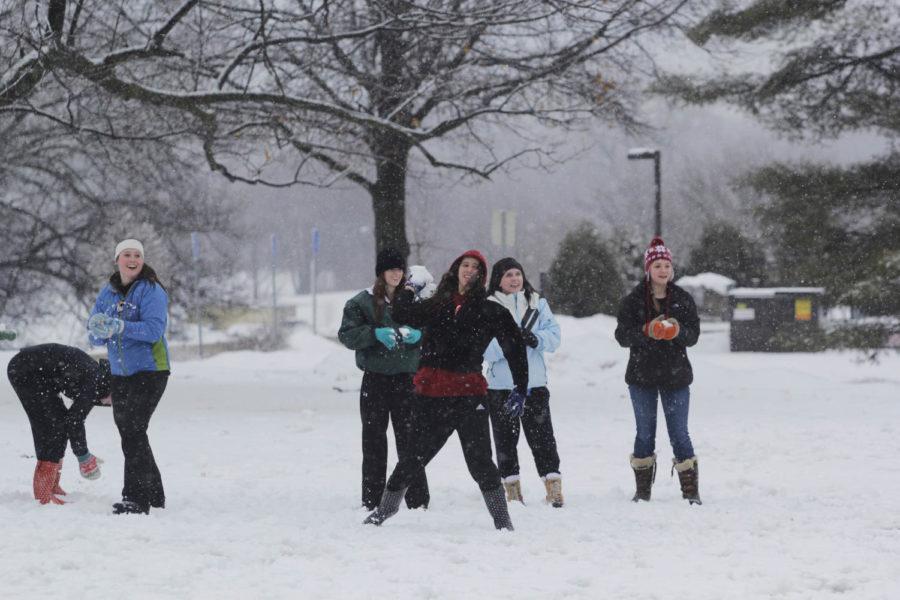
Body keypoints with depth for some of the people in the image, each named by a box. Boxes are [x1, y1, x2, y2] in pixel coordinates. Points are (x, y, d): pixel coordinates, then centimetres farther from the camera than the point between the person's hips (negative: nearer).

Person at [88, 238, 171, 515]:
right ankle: (154, 495, 23)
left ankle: (136, 499, -14)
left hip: (150, 370, -7)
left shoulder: (152, 291, -10)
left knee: (134, 430, -15)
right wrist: (98, 331, -19)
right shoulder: (107, 293, 8)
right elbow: (94, 337, 5)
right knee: (128, 432, 11)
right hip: (120, 374, 7)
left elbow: (154, 329, -23)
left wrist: (120, 326, -33)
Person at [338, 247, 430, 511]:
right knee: (374, 440, 2)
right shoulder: (361, 302, 1)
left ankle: (418, 500, 4)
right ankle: (372, 501, 7)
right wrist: (376, 334, -20)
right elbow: (347, 335, -5)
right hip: (375, 378, -1)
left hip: (406, 378, 1)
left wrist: (418, 334, -12)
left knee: (409, 439, 0)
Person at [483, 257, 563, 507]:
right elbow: (484, 348, -10)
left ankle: (553, 484, 1)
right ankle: (511, 486, 14)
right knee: (505, 437, 5)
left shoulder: (538, 304, 7)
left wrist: (536, 339, -18)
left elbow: (554, 335, 2)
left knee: (542, 435, -1)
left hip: (534, 383, 1)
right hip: (501, 385, -1)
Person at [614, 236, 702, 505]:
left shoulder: (683, 299, 3)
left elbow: (694, 334, 0)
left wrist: (677, 331, -22)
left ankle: (690, 490, 3)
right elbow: (622, 335, -7)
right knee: (645, 434, 7)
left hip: (676, 375, 0)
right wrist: (647, 331, -24)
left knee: (679, 433, -2)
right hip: (642, 376, 0)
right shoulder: (633, 300, -1)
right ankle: (642, 489, 17)